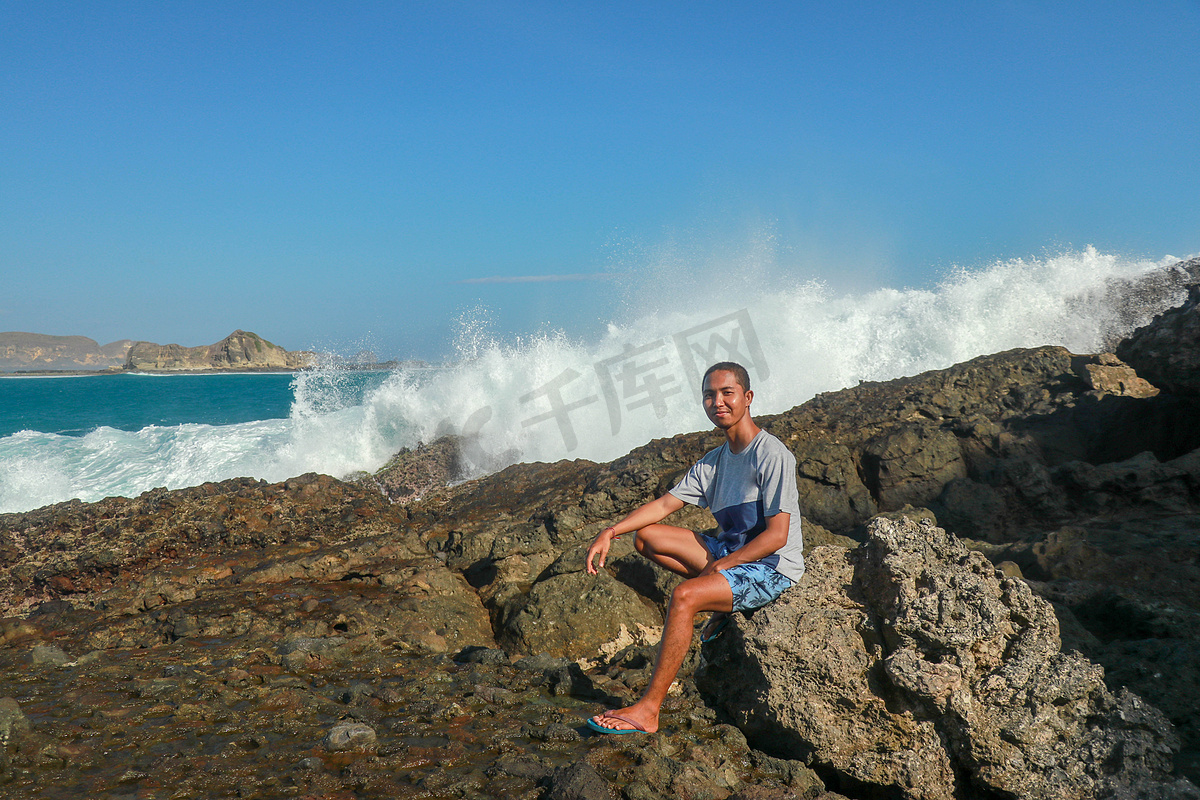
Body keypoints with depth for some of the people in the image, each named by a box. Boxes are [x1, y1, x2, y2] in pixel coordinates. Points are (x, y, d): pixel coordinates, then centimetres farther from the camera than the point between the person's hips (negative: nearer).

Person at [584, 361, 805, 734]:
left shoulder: (772, 455, -15)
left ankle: (648, 709, -25)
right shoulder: (713, 462, 9)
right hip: (731, 551, 9)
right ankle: (725, 603, 2)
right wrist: (611, 531, -8)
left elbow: (777, 535, -20)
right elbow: (664, 504, 6)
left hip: (773, 568, -9)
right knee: (645, 536, 3)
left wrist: (718, 566, -19)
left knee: (684, 596, -30)